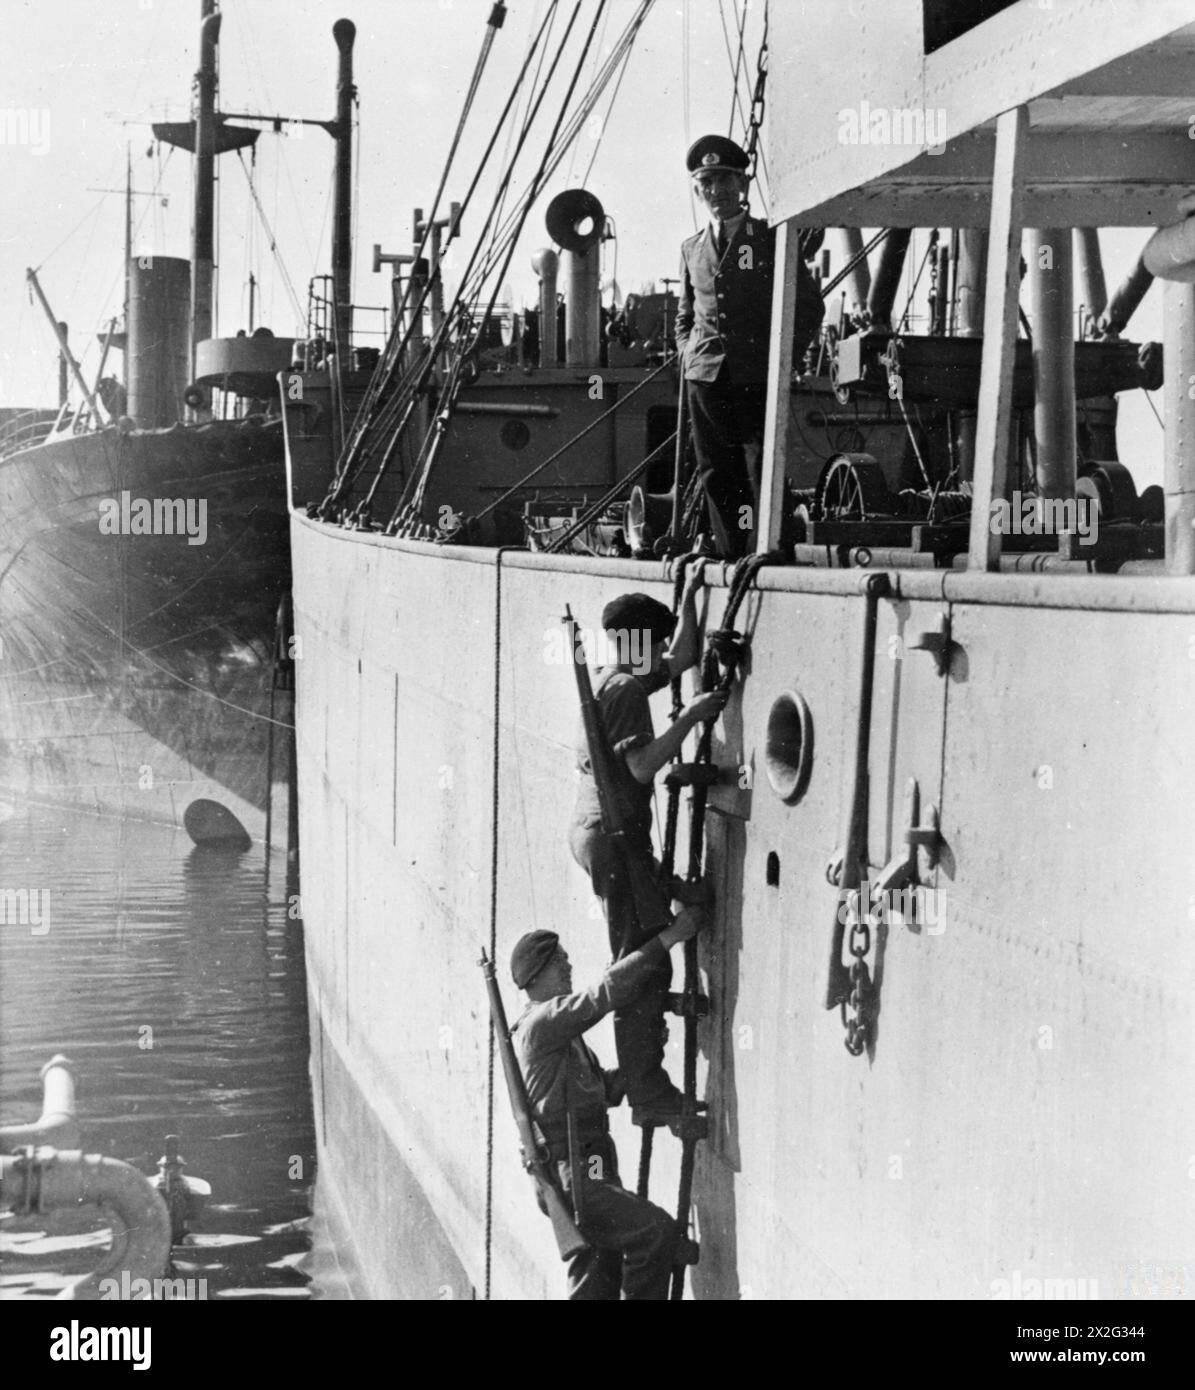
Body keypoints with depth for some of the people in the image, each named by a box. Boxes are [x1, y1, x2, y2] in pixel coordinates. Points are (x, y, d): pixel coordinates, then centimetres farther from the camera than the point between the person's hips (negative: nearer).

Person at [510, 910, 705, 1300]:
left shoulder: (561, 1030, 22)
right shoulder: (541, 1021, -12)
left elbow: (606, 1089, 26)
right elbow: (607, 992, -23)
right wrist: (667, 939, -23)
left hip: (588, 1176, 11)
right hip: (572, 1178, -11)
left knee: (596, 1283, 13)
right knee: (657, 1233, -21)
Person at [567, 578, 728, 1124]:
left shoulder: (614, 681, 15)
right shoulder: (626, 690, -14)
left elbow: (682, 659, 27)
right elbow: (642, 765, -24)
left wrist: (689, 595, 24)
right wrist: (689, 717, -21)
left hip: (593, 830, 11)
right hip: (616, 835, -11)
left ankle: (639, 1075, 20)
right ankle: (647, 1094, -5)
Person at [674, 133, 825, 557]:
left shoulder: (772, 240, 3)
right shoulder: (691, 250, 15)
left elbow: (810, 305, 7)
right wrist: (687, 355, 10)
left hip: (759, 379, -4)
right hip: (705, 377, 4)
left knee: (764, 473, -8)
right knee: (717, 477, 4)